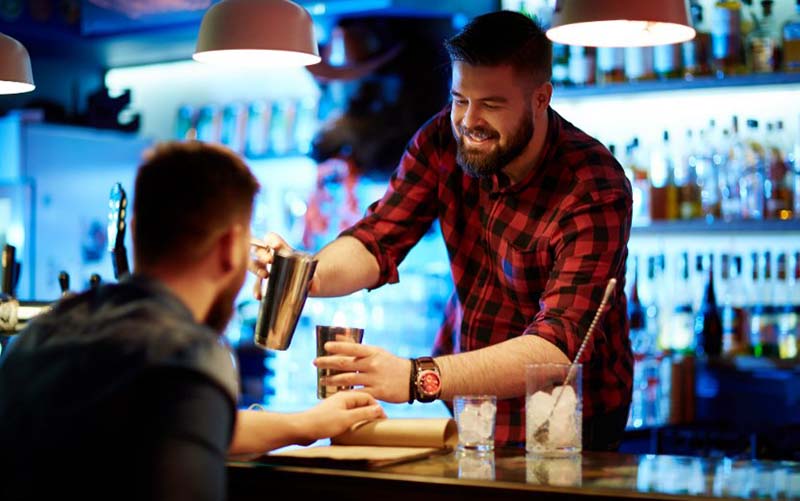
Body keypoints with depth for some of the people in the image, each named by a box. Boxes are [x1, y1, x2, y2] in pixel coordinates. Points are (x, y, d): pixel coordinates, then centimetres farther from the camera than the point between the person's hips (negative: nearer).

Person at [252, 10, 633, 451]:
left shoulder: (595, 191, -22)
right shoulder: (443, 140, -5)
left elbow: (559, 347, -32)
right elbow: (377, 242, -6)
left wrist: (420, 378, -46)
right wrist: (308, 275, -30)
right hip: (463, 406, 5)